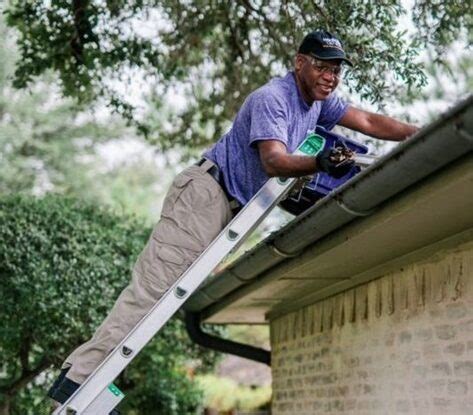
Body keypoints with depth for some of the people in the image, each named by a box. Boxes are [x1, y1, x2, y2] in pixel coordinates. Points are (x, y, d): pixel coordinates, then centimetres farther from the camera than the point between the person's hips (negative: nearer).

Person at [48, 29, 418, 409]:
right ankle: (79, 376, -16)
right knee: (153, 287, -16)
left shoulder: (319, 100, 12)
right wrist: (320, 163, -47)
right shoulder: (271, 99, -17)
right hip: (205, 193, -10)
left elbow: (370, 122, 17)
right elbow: (273, 161, -30)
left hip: (233, 207, 10)